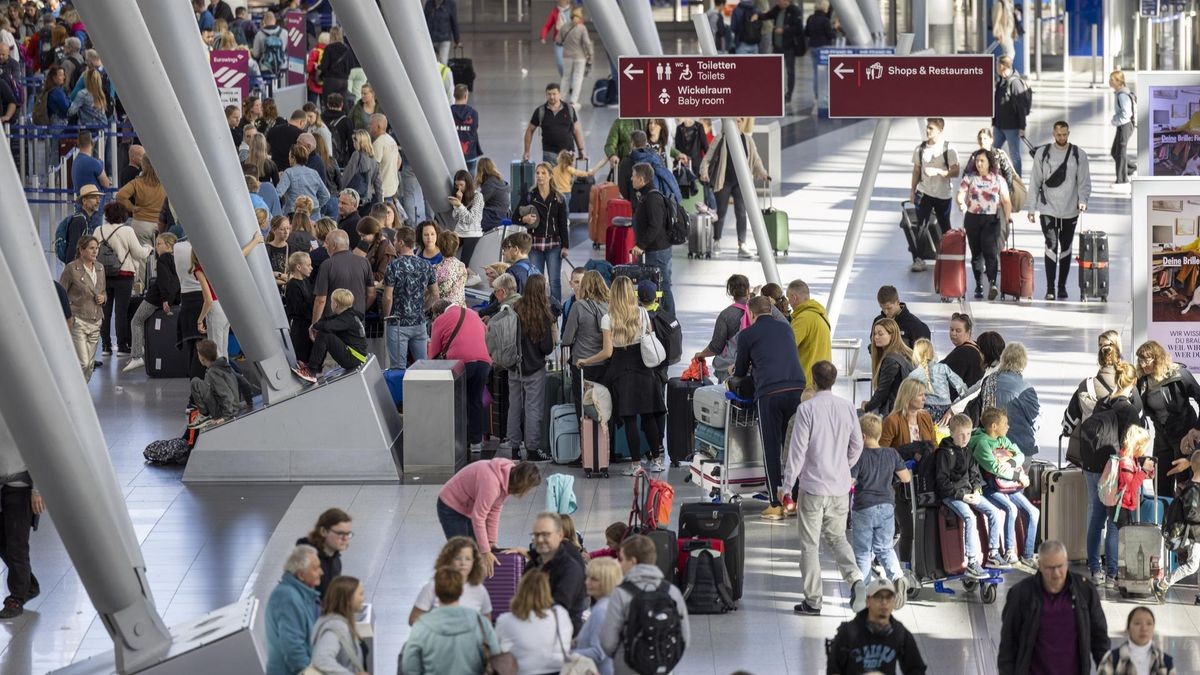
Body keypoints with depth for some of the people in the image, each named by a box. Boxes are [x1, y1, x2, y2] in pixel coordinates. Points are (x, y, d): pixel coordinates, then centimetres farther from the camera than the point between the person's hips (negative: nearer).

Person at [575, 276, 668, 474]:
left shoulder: (608, 319, -9)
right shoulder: (643, 314, 0)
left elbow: (607, 352, -11)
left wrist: (585, 361, 1)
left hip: (621, 369, -3)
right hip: (643, 369, 3)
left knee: (629, 418, -1)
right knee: (648, 415, 11)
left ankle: (636, 463, -3)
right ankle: (656, 459, 14)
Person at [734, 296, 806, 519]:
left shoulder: (747, 335, 9)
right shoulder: (786, 329, 22)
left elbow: (740, 372, 18)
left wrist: (737, 372, 42)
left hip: (769, 393, -4)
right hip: (797, 388, 4)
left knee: (771, 448, 3)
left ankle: (775, 505, 3)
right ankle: (793, 499, 12)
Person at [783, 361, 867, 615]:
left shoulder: (807, 409, -12)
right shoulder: (847, 407, 2)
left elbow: (798, 449, -12)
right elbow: (857, 445, 9)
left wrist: (788, 484, -4)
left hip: (812, 486, -4)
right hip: (840, 486, 4)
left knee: (810, 543, 4)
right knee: (837, 537, 17)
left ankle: (813, 600, 7)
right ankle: (855, 579, -8)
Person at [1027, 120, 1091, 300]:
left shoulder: (1079, 155, 3)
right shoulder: (1043, 154, 4)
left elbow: (1084, 181, 4)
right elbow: (1035, 182, 6)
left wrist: (1083, 199, -14)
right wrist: (1032, 208, 3)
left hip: (1070, 211, 1)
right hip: (1048, 210, -1)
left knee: (1066, 248, 9)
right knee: (1051, 246, -12)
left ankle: (1062, 286, 20)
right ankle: (1050, 288, -12)